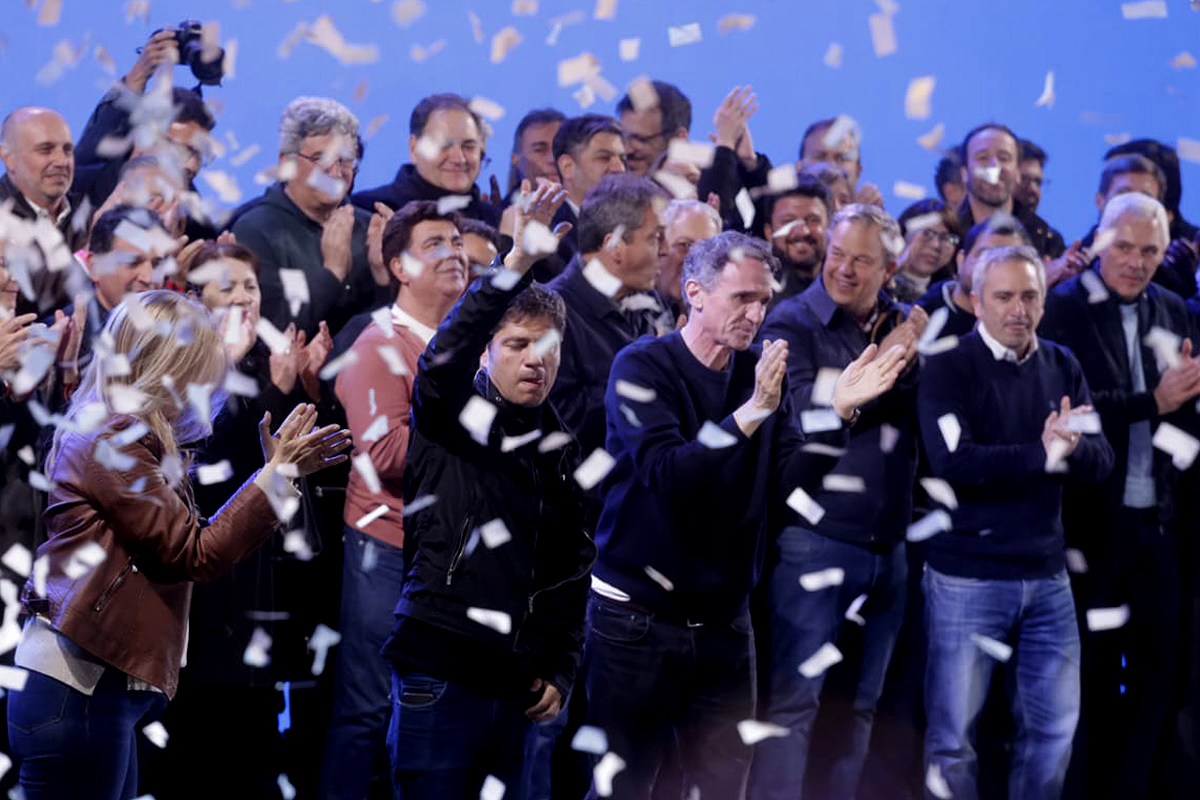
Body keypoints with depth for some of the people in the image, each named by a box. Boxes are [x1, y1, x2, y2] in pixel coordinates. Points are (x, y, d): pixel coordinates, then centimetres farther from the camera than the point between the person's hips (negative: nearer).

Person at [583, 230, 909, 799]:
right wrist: (750, 415, -31)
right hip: (637, 618, -5)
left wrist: (838, 412, -12)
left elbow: (787, 490, 0)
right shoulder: (642, 367, -10)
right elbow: (666, 475, -24)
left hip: (723, 621, 5)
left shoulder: (760, 374, 5)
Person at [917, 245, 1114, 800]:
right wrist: (1042, 456, -25)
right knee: (952, 732, 2)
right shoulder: (948, 368, -7)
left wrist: (1071, 447, -23)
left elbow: (1101, 461, -1)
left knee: (1054, 725, 9)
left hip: (1047, 576, 5)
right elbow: (954, 461, -21)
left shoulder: (1062, 367, 8)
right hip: (967, 577, -5)